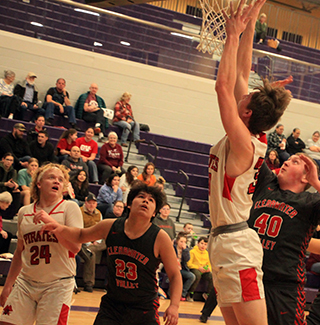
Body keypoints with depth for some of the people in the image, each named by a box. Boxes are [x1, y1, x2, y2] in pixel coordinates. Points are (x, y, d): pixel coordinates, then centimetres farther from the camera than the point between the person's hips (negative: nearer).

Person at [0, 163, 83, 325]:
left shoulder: (70, 207, -2)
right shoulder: (24, 212, 10)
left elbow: (75, 246, -13)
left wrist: (51, 221, -20)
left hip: (57, 285, -4)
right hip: (26, 282, 4)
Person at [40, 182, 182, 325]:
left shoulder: (159, 237, -12)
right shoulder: (110, 226, -3)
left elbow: (175, 275, -5)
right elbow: (81, 235, 16)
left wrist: (174, 305, -18)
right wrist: (62, 230, -4)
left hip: (144, 312, -2)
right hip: (111, 306, 2)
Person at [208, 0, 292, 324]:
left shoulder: (243, 144, -15)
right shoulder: (251, 141, 8)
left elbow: (224, 86, -21)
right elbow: (240, 76, 12)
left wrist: (234, 36, -13)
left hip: (235, 244, -10)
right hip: (224, 240, 10)